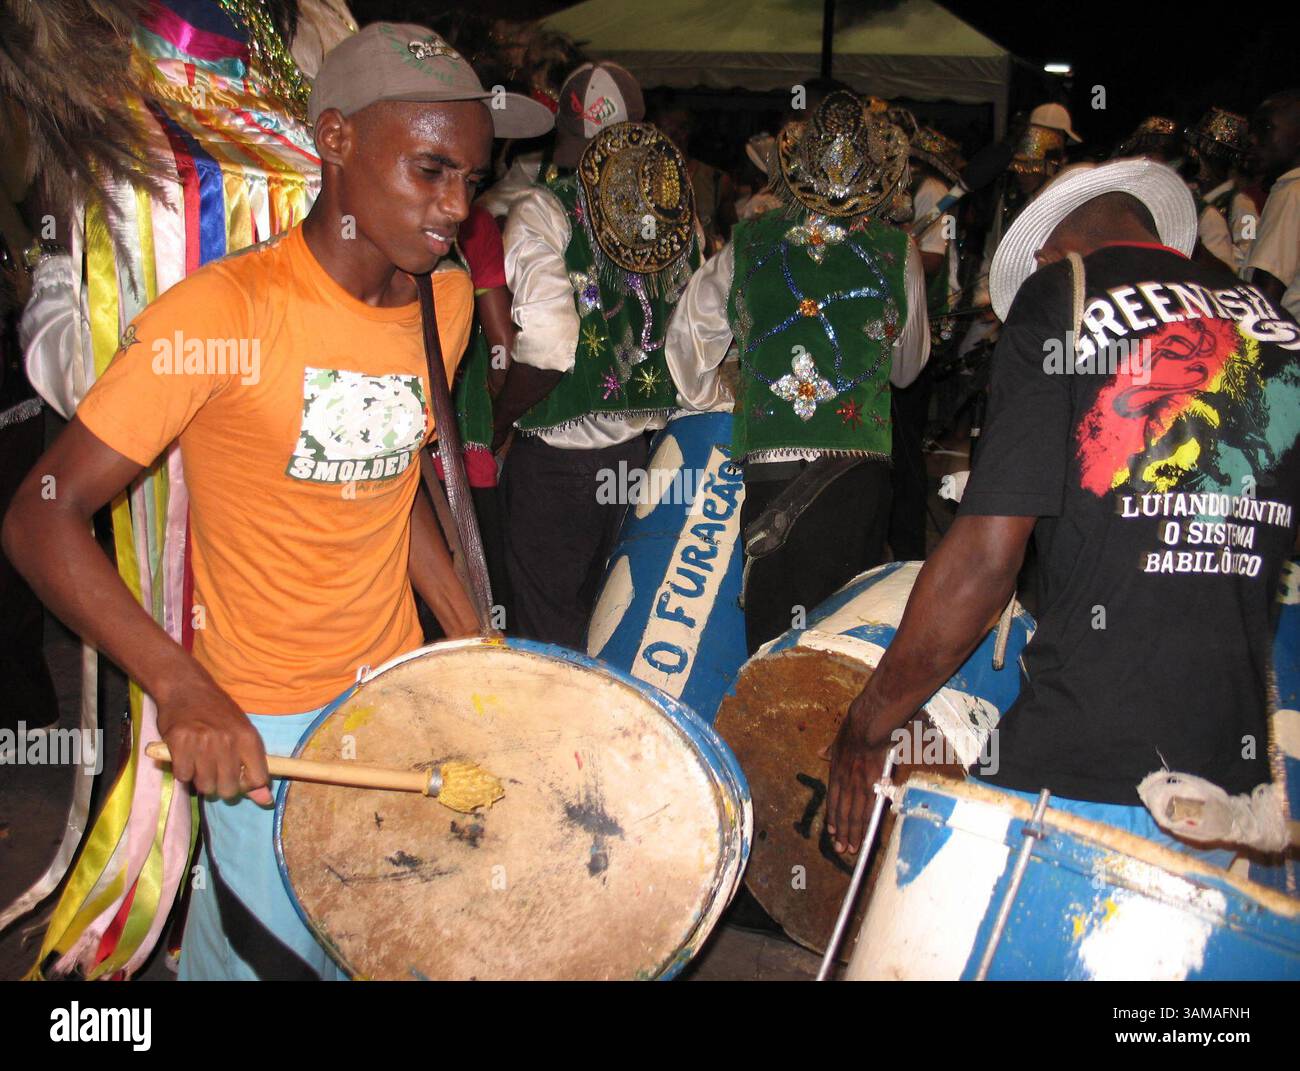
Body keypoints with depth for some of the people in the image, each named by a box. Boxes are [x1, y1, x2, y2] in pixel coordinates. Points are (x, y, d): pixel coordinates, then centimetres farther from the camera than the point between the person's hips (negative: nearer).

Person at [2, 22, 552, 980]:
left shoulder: (445, 303, 1)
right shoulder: (220, 313, -19)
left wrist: (471, 636, 6)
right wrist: (181, 687, -29)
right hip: (263, 733, -6)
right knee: (274, 953, 7)